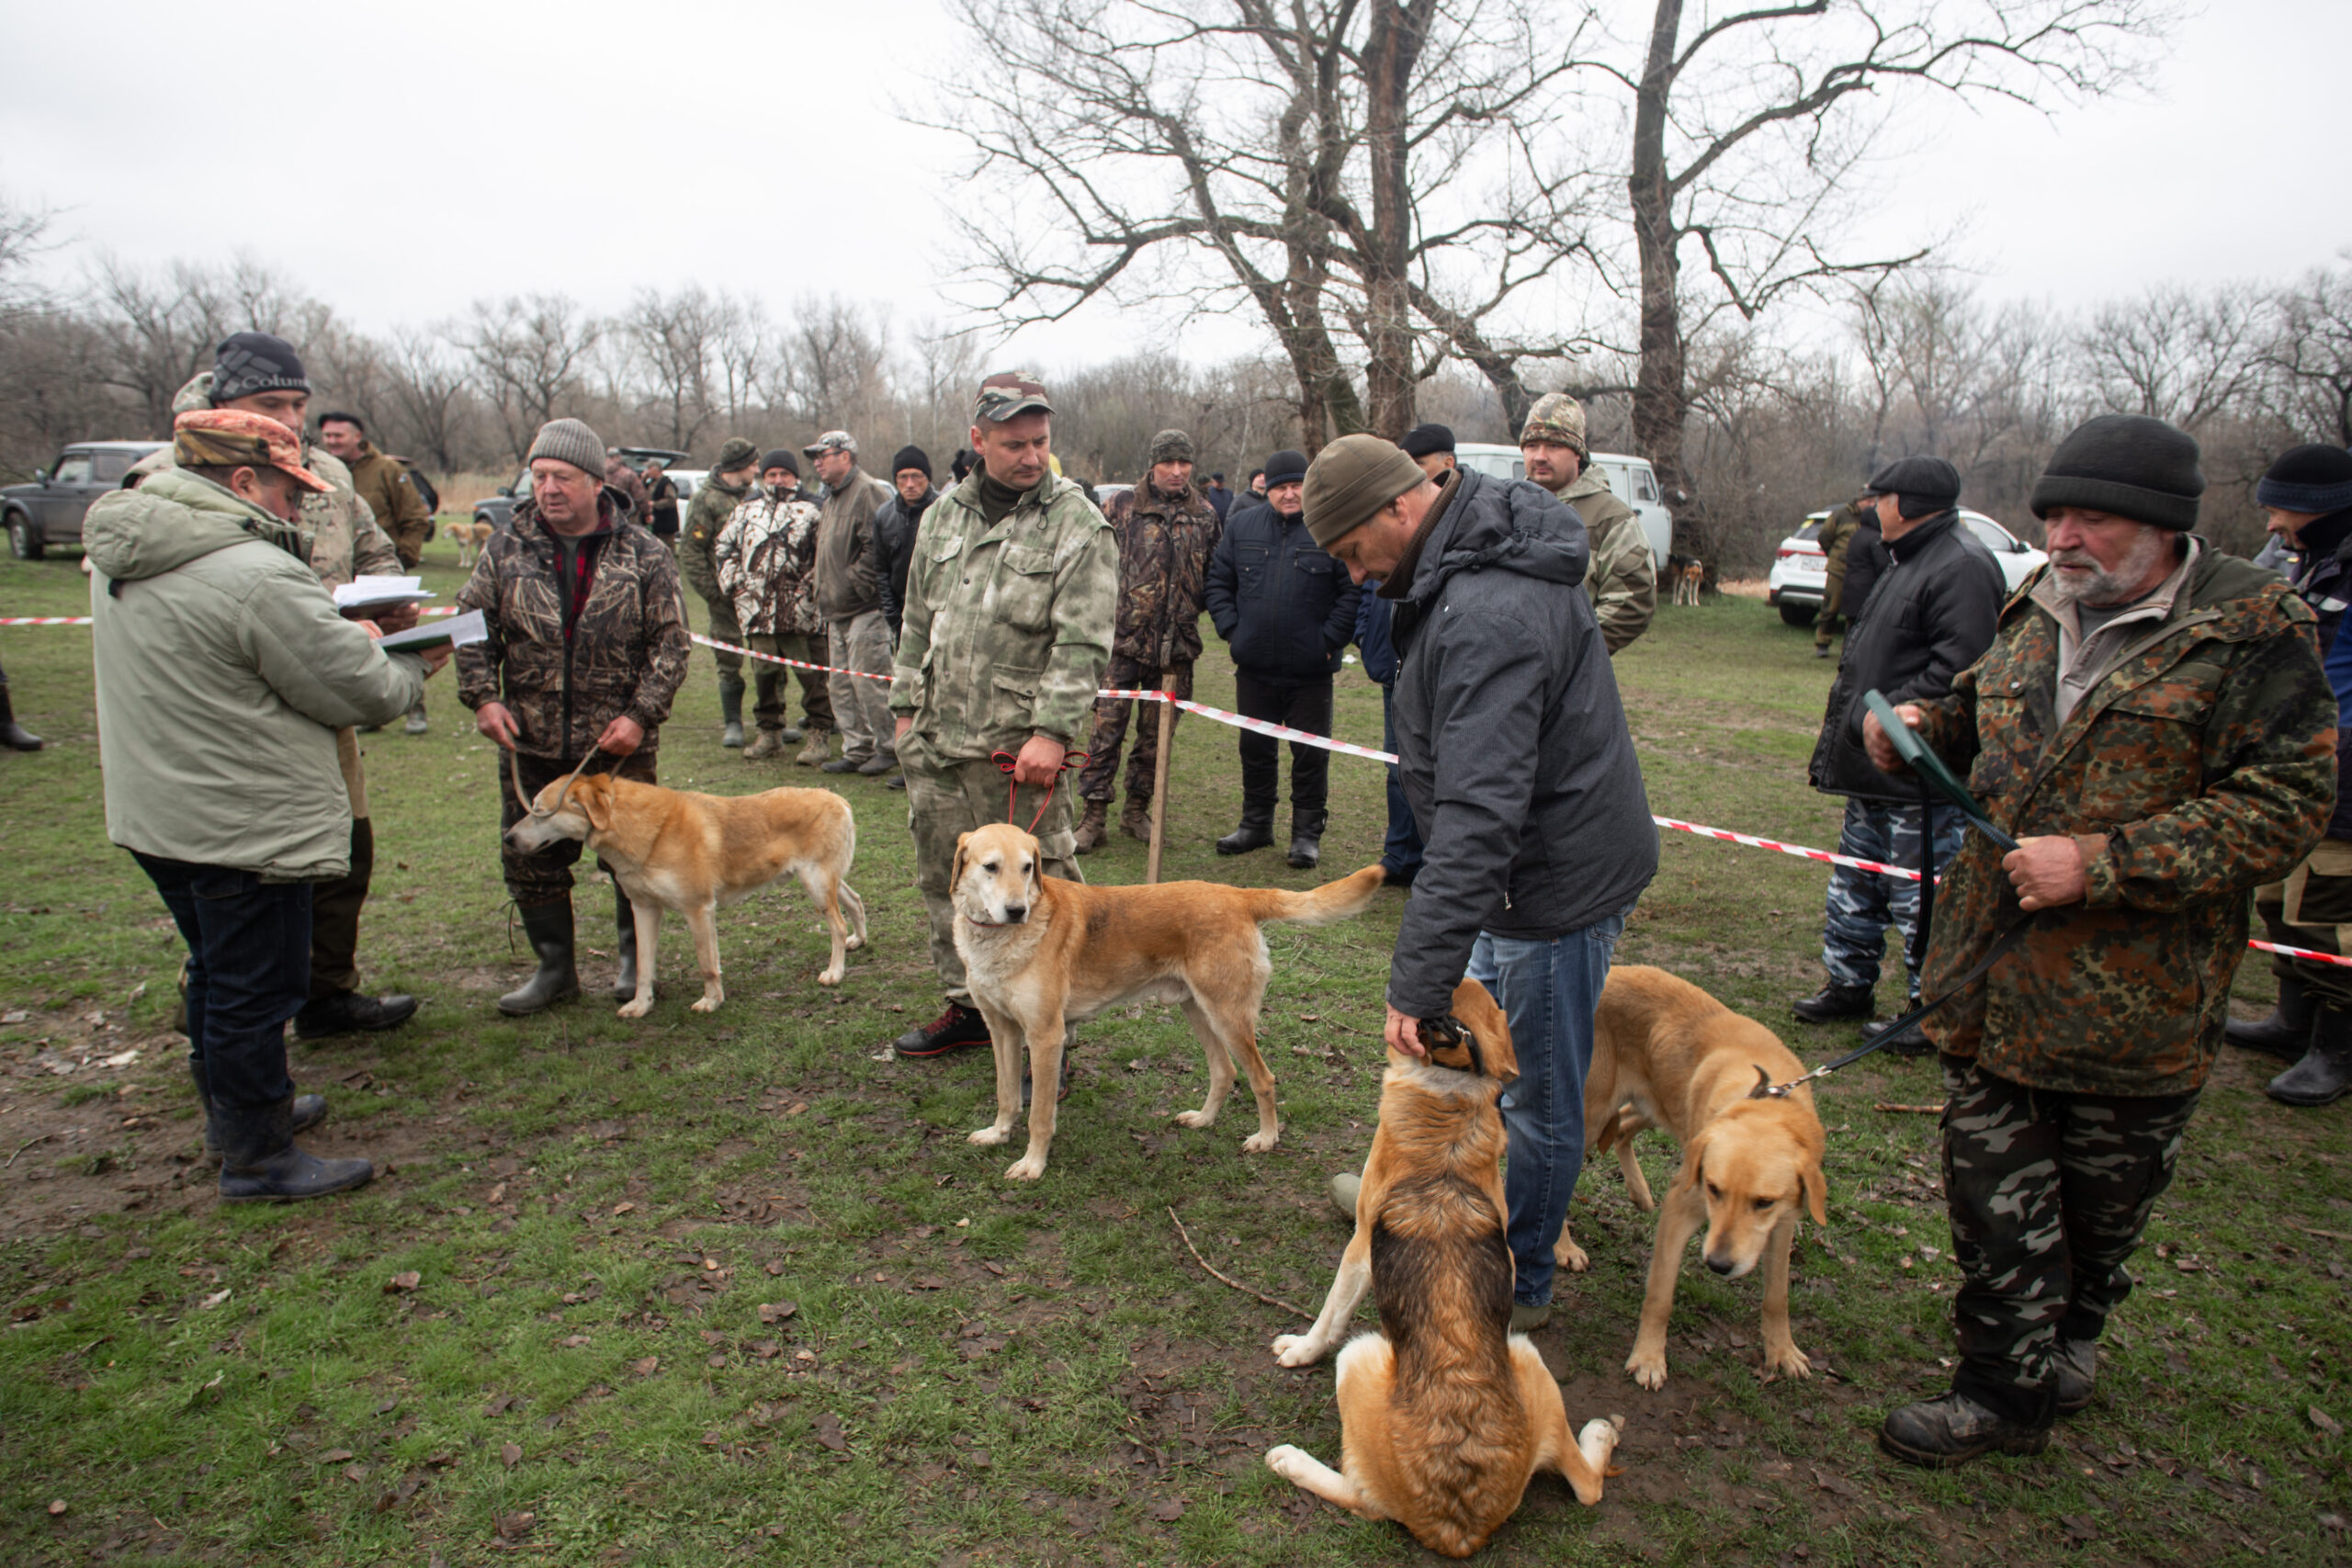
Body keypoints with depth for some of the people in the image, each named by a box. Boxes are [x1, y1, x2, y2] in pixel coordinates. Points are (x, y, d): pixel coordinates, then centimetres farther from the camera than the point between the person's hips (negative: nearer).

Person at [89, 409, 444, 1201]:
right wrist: (411, 668, 4)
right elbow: (361, 692, -18)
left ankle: (236, 1110, 42)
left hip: (156, 812, 9)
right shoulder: (258, 575, -24)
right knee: (257, 989, 4)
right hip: (243, 829, -9)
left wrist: (345, 636, 6)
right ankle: (257, 1156, 18)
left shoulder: (120, 558, 6)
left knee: (217, 974, 24)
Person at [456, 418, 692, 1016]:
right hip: (530, 742, 3)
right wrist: (482, 696, -5)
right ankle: (554, 968, 25)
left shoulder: (644, 554, -4)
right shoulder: (507, 548, 2)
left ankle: (636, 961, 27)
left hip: (618, 742, -2)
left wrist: (641, 715, -11)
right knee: (530, 858, 9)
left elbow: (671, 642, -3)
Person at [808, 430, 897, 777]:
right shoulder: (833, 497, 20)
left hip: (865, 608, -10)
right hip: (837, 610, 10)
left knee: (868, 680, -6)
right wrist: (825, 598, 17)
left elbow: (876, 548, -21)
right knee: (842, 683, 12)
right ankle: (856, 750, 19)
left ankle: (888, 747, 7)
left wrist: (857, 585, -17)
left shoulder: (869, 492, -12)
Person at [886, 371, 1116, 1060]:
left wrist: (1052, 731, -19)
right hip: (934, 742, 7)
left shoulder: (1077, 524, -6)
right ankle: (967, 1005, 34)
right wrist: (905, 705, 16)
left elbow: (1082, 645, -12)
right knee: (943, 878, 17)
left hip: (1017, 746, -6)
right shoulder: (945, 513, 12)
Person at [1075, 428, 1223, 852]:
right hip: (1123, 640, -3)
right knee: (1107, 728, -3)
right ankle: (1095, 814, 6)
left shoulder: (1205, 515, 9)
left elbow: (1214, 576, 18)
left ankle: (1137, 810, 24)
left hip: (1177, 645, 3)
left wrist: (1197, 605, 2)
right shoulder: (1121, 508, 1)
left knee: (1157, 733, 10)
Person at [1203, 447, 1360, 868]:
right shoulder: (1245, 525, 6)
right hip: (1254, 665, 4)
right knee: (1255, 749, 15)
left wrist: (1330, 639, -11)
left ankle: (1307, 833, 16)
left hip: (1310, 670, -4)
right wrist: (1230, 627, 3)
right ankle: (1256, 825, 29)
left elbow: (1353, 591, -7)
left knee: (1310, 753, 4)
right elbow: (1218, 580, 13)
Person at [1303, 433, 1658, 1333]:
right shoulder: (1475, 564, 5)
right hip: (1536, 861, 10)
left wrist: (1418, 981, -34)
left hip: (1559, 880, -10)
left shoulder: (1486, 617, -30)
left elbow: (1477, 816, -35)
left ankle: (1516, 1285, 27)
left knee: (1538, 1098, 7)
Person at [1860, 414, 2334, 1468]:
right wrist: (1921, 727, 2)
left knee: (2104, 1200, 18)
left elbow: (2288, 805, -15)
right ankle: (2004, 1391, 25)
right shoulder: (2035, 614, 8)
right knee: (1991, 1192, 9)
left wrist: (2102, 861, -23)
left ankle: (2071, 1337, 44)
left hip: (2136, 997, -4)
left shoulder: (2251, 633, -10)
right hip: (1995, 977, 4)